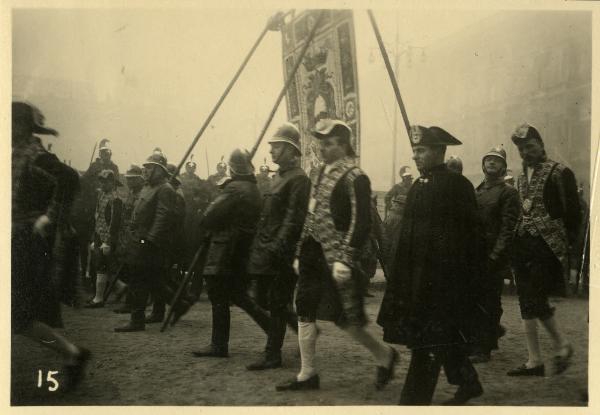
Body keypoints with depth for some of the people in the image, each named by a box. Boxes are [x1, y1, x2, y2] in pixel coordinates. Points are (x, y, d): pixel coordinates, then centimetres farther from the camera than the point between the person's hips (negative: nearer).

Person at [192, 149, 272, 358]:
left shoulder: (233, 189, -16)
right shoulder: (254, 190, 12)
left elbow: (208, 219, -19)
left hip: (224, 253, -9)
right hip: (243, 252, 9)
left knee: (219, 298, 0)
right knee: (238, 295, 18)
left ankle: (219, 345, 7)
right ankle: (272, 327, 13)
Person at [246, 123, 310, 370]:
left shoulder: (298, 179, -12)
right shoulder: (279, 176, 17)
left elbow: (294, 218, -19)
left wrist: (278, 247, -24)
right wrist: (259, 246, 17)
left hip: (280, 255, -9)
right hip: (266, 251, 9)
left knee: (277, 305, -2)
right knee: (272, 302, 14)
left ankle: (272, 356, 6)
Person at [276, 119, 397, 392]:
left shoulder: (354, 178, -13)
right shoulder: (322, 173, 13)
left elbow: (360, 224, -18)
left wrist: (345, 259, -23)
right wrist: (301, 252, 16)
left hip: (335, 258, -9)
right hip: (313, 255, 9)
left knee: (343, 317, -3)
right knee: (305, 311, 9)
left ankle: (384, 355, 19)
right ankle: (307, 374, 18)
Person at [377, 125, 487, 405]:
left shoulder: (457, 185, -10)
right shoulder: (418, 186, 13)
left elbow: (469, 234, -11)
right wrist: (402, 274, 14)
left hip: (441, 277, -8)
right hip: (416, 275, 8)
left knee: (426, 341, -6)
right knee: (444, 338, 15)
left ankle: (414, 401, 0)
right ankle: (468, 384, 31)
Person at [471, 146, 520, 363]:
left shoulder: (508, 192, -3)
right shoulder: (475, 191, 16)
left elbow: (508, 228, -11)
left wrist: (495, 256, -19)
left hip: (494, 258, -6)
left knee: (490, 302, -1)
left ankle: (484, 349, 6)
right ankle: (494, 329, 33)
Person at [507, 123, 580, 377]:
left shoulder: (559, 173, -6)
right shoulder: (522, 178, 15)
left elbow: (573, 212, -7)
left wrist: (566, 242, -9)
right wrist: (516, 240, 10)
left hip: (547, 247, -7)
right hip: (524, 246, 7)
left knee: (535, 300, -11)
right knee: (527, 303, 5)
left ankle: (561, 345, 13)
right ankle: (534, 360, 11)